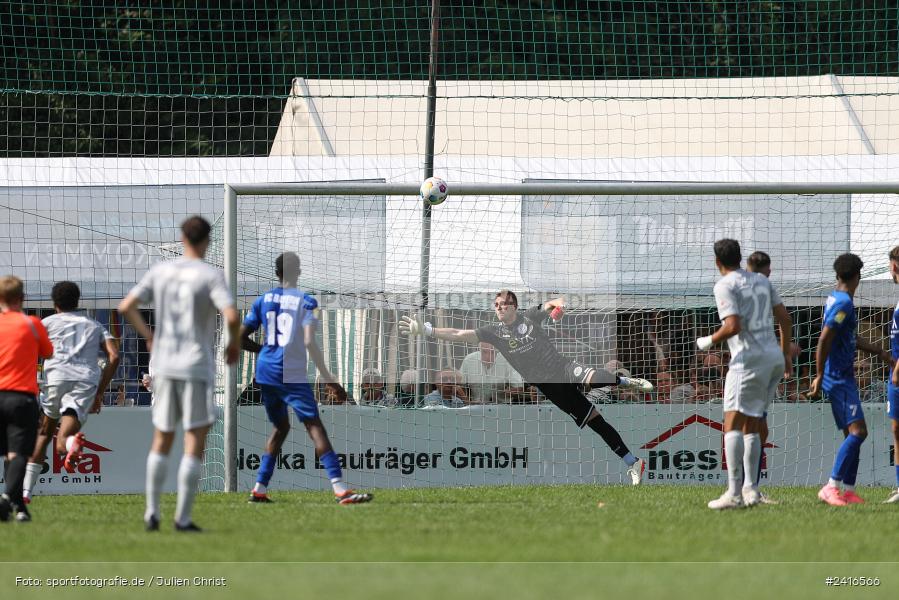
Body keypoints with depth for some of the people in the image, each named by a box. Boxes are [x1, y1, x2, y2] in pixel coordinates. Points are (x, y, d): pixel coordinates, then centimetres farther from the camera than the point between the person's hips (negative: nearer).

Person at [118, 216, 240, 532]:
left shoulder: (160, 271, 5)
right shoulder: (211, 275, -8)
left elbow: (126, 306, 2)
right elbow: (231, 316, -20)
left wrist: (148, 336, 17)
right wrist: (234, 343, -1)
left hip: (163, 364, 4)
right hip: (197, 366, -4)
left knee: (162, 440, 15)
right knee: (195, 444, 0)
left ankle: (152, 512, 12)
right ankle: (183, 518, -3)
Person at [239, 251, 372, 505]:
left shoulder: (264, 300, 8)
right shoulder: (305, 301, -5)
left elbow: (241, 339, 11)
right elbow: (309, 342, -16)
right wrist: (328, 379, -13)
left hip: (266, 372, 5)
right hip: (293, 374, -5)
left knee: (280, 427, 21)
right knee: (315, 426, -11)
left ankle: (259, 489, 18)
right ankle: (340, 489, -24)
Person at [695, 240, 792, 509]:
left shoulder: (725, 286, -6)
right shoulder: (761, 280, 16)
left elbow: (733, 326, -17)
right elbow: (785, 319, 16)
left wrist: (709, 341, 0)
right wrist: (785, 355, 24)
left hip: (749, 359, -8)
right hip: (774, 356, 8)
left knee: (732, 424, -12)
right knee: (751, 426, 16)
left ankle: (734, 492, -23)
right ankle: (751, 489, 15)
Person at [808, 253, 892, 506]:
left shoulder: (835, 299, 14)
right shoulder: (844, 303, -16)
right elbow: (824, 341, -21)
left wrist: (880, 352, 29)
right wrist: (819, 377, -19)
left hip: (844, 378, 10)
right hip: (839, 378, -10)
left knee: (853, 434, 10)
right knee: (857, 431, -15)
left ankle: (849, 491, 10)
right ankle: (831, 487, -19)